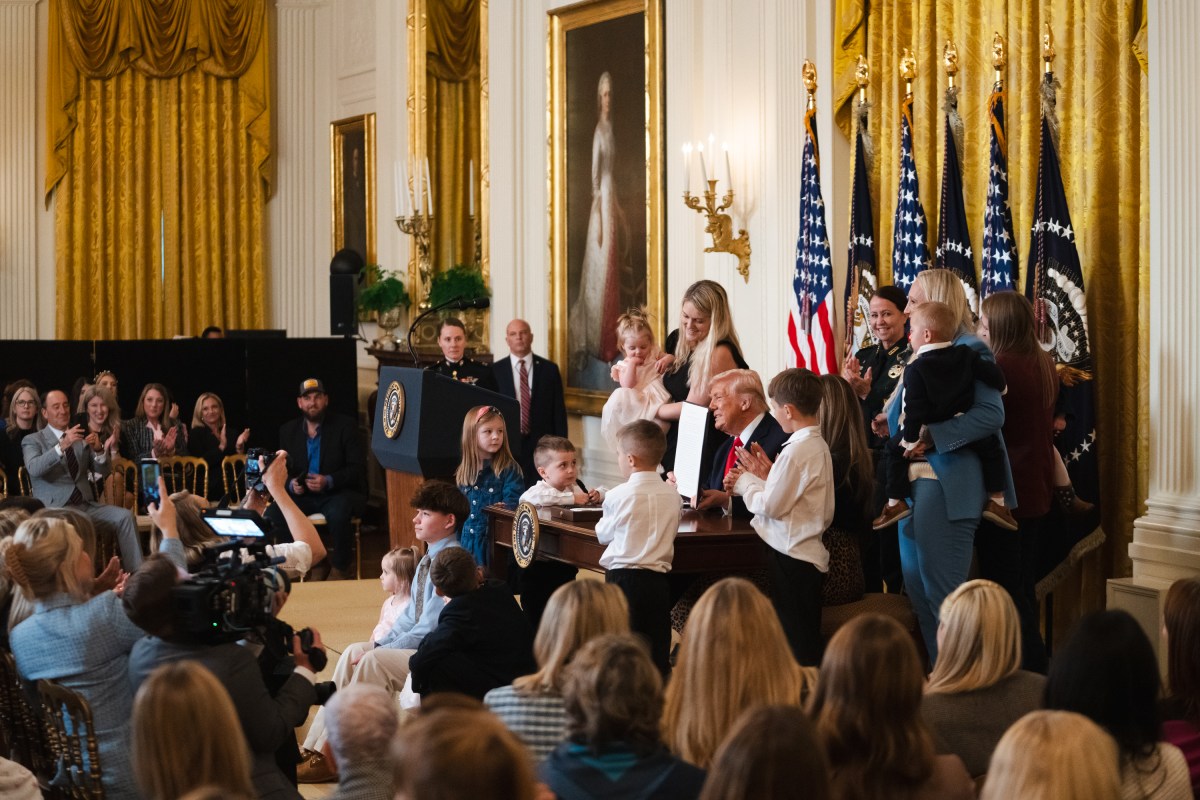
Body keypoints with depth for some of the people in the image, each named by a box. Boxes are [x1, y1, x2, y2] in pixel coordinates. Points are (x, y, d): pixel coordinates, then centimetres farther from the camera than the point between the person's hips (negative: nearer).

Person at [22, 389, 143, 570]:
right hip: (55, 507, -5)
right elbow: (34, 468, -17)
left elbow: (103, 472, 13)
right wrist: (62, 445, -30)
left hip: (86, 505, 5)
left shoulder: (81, 438, 19)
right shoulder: (33, 440, 5)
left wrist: (98, 450, -9)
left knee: (125, 516, -20)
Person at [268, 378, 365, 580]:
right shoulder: (287, 430, 10)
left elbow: (358, 468, -7)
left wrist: (329, 481, -22)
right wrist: (291, 484, -12)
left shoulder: (345, 426, -2)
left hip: (338, 493, -4)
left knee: (337, 513, -38)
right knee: (271, 516, -24)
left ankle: (340, 569, -16)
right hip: (302, 494, 4)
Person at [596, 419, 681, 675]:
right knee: (658, 655, 9)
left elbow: (603, 534, 4)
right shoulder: (672, 495, 1)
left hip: (623, 578, -4)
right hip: (658, 580, 4)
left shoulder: (618, 495, -10)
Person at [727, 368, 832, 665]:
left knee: (796, 643, -4)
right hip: (810, 553, 9)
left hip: (791, 556, -9)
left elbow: (771, 505, -16)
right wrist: (764, 478, 7)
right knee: (808, 642, 14)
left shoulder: (796, 451, -18)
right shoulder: (819, 445, 9)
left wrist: (746, 482, 0)